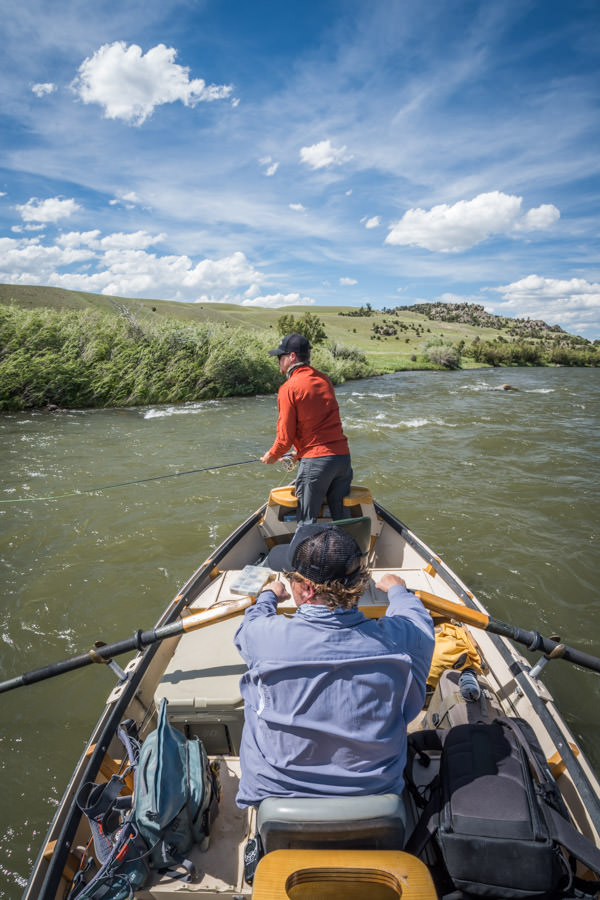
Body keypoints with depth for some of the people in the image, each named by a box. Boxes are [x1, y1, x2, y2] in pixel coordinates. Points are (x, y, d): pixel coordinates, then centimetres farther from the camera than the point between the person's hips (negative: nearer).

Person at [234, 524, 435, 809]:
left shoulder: (267, 637, -27)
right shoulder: (398, 640, -25)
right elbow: (419, 621, 2)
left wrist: (269, 596, 22)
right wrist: (398, 589, 23)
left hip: (274, 789, -1)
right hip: (375, 791, 2)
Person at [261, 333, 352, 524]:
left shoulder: (289, 388, -7)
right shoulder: (324, 379, 13)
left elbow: (286, 435, -6)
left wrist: (273, 455, 14)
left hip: (315, 461, -6)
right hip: (343, 456, 6)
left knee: (307, 521, 4)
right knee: (341, 517, 17)